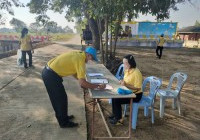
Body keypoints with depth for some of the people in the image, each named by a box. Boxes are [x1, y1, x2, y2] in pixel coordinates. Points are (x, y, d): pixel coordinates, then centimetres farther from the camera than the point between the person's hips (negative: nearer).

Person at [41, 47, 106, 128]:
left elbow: (74, 72, 20)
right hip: (51, 76, -9)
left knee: (58, 98, 22)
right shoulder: (80, 59, -18)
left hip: (48, 72, 9)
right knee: (61, 99, 6)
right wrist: (98, 86, -13)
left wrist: (83, 81, 16)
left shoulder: (77, 54, 10)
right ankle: (64, 122, 23)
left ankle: (62, 117, 40)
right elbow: (82, 83, -23)